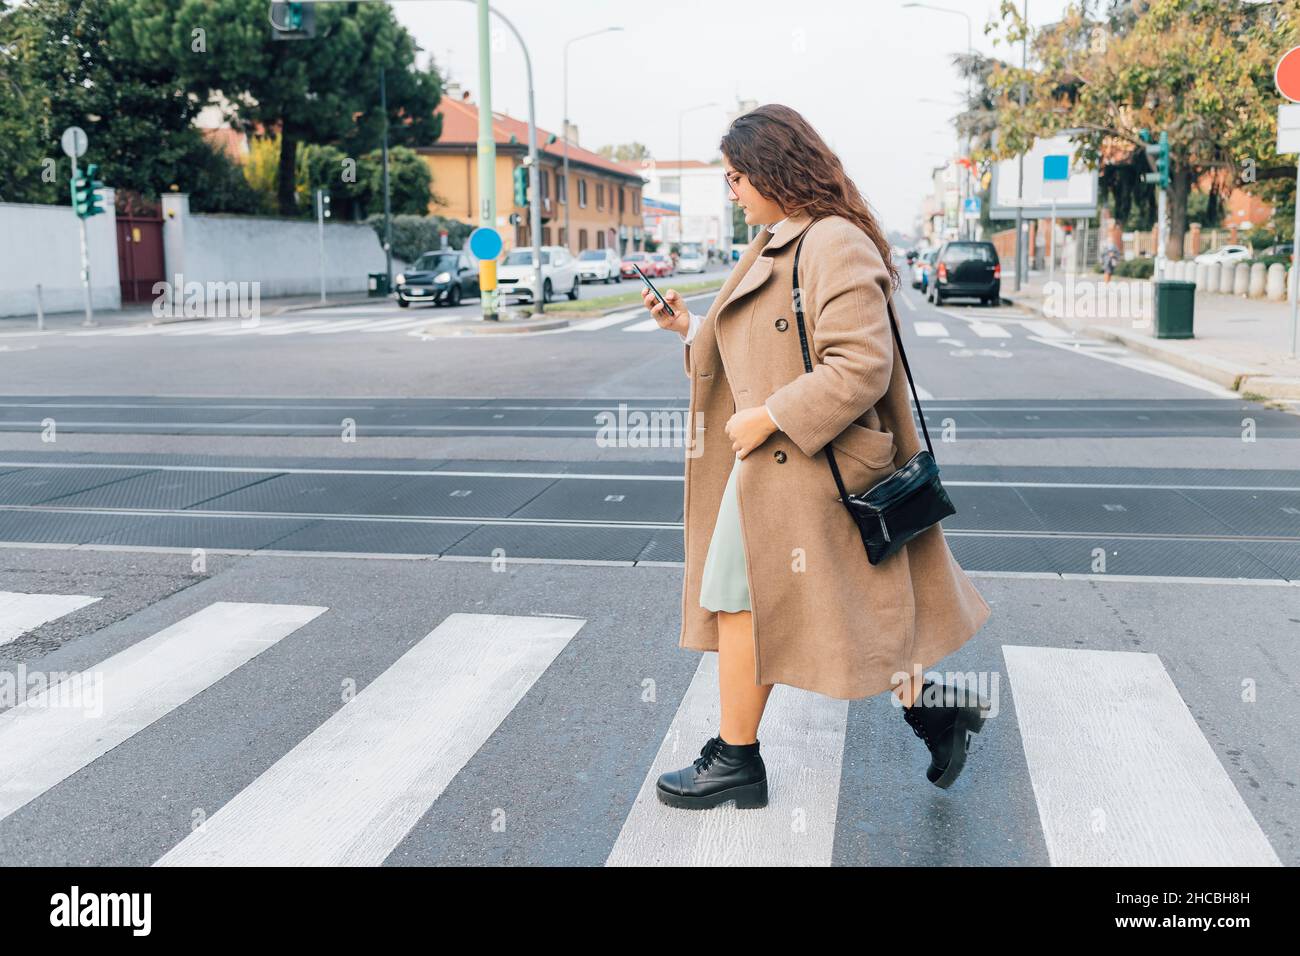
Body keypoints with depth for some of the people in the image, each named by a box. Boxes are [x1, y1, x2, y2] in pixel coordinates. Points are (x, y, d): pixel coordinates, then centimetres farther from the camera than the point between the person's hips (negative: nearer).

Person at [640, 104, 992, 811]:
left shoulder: (835, 244, -17)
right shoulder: (779, 244, 15)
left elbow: (860, 367, -24)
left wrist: (768, 418, -22)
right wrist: (687, 327, 12)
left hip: (796, 462, -10)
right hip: (773, 457, 10)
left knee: (740, 600, 1)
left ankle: (736, 761, 19)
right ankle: (926, 704, 23)